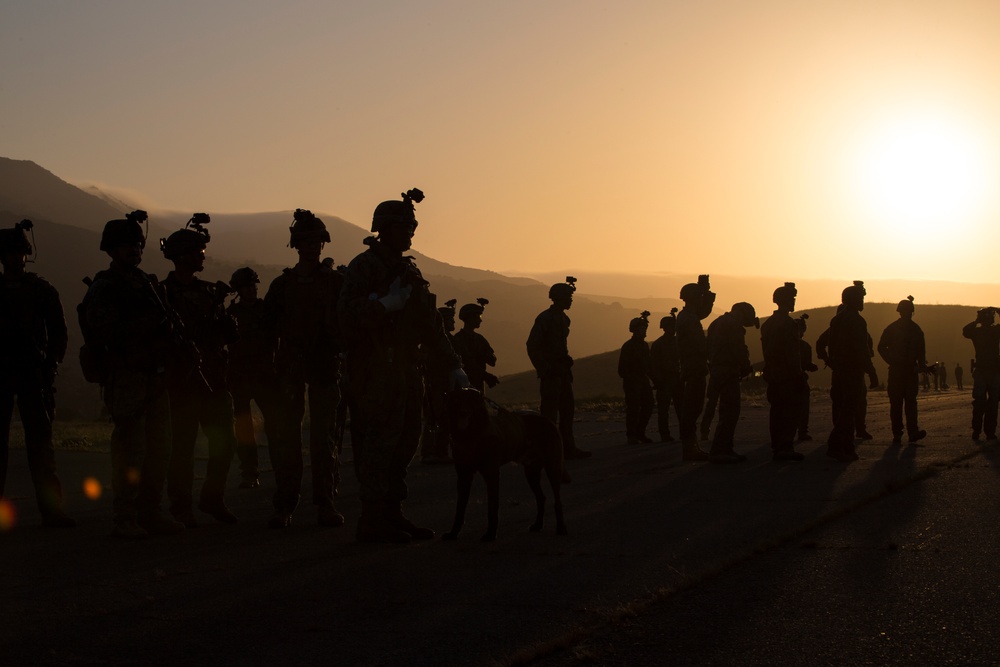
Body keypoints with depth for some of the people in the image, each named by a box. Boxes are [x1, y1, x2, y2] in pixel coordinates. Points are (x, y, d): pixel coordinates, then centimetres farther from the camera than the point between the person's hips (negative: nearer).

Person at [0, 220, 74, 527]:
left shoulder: (43, 291, 7)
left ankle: (51, 509, -4)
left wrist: (50, 366, -2)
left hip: (34, 375, -1)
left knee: (41, 440, -4)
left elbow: (59, 333, 9)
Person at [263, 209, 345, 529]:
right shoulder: (282, 284, 9)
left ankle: (326, 503, 5)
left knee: (324, 437, 1)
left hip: (327, 367, -1)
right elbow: (268, 328, 9)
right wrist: (267, 369, 1)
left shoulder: (336, 282, 7)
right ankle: (283, 506, 2)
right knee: (287, 438, -1)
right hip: (291, 370, 1)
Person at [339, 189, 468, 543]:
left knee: (405, 441, 10)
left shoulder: (408, 271, 19)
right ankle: (373, 522, -5)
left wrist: (453, 366, 13)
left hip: (403, 371, 9)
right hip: (374, 372, -9)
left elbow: (431, 326, 19)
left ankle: (392, 515, 18)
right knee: (378, 444, -9)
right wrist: (385, 305, -25)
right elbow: (348, 315, -19)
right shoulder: (363, 267, -6)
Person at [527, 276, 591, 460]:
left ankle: (568, 447, 14)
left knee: (567, 409, 9)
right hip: (551, 373, -9)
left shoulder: (563, 319, 14)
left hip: (562, 371, 9)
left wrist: (567, 366, 14)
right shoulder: (544, 318, -12)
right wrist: (543, 369, -16)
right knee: (549, 412, -8)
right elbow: (532, 346, -15)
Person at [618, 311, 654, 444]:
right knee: (633, 408, -8)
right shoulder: (628, 346, -8)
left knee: (648, 407, 3)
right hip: (632, 383, -7)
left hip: (643, 382, 7)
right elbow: (622, 369, -10)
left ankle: (639, 433, 14)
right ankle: (631, 436, -1)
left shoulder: (644, 345, 14)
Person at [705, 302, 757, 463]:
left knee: (728, 413, 15)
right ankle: (718, 451, -14)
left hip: (717, 370, 10)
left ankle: (725, 450, 17)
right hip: (729, 373, -10)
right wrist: (746, 367, -1)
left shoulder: (718, 323, 20)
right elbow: (739, 349, -18)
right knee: (730, 412, -10)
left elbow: (709, 349, 20)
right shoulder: (734, 325, -10)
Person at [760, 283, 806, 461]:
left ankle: (776, 448, 13)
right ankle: (786, 448, -10)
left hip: (772, 374, 9)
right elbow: (792, 354, -17)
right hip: (788, 375, -9)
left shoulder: (767, 323, 13)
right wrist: (800, 376, -14)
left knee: (776, 411, 11)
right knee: (791, 412, -6)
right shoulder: (788, 324, -14)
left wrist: (769, 370, 19)